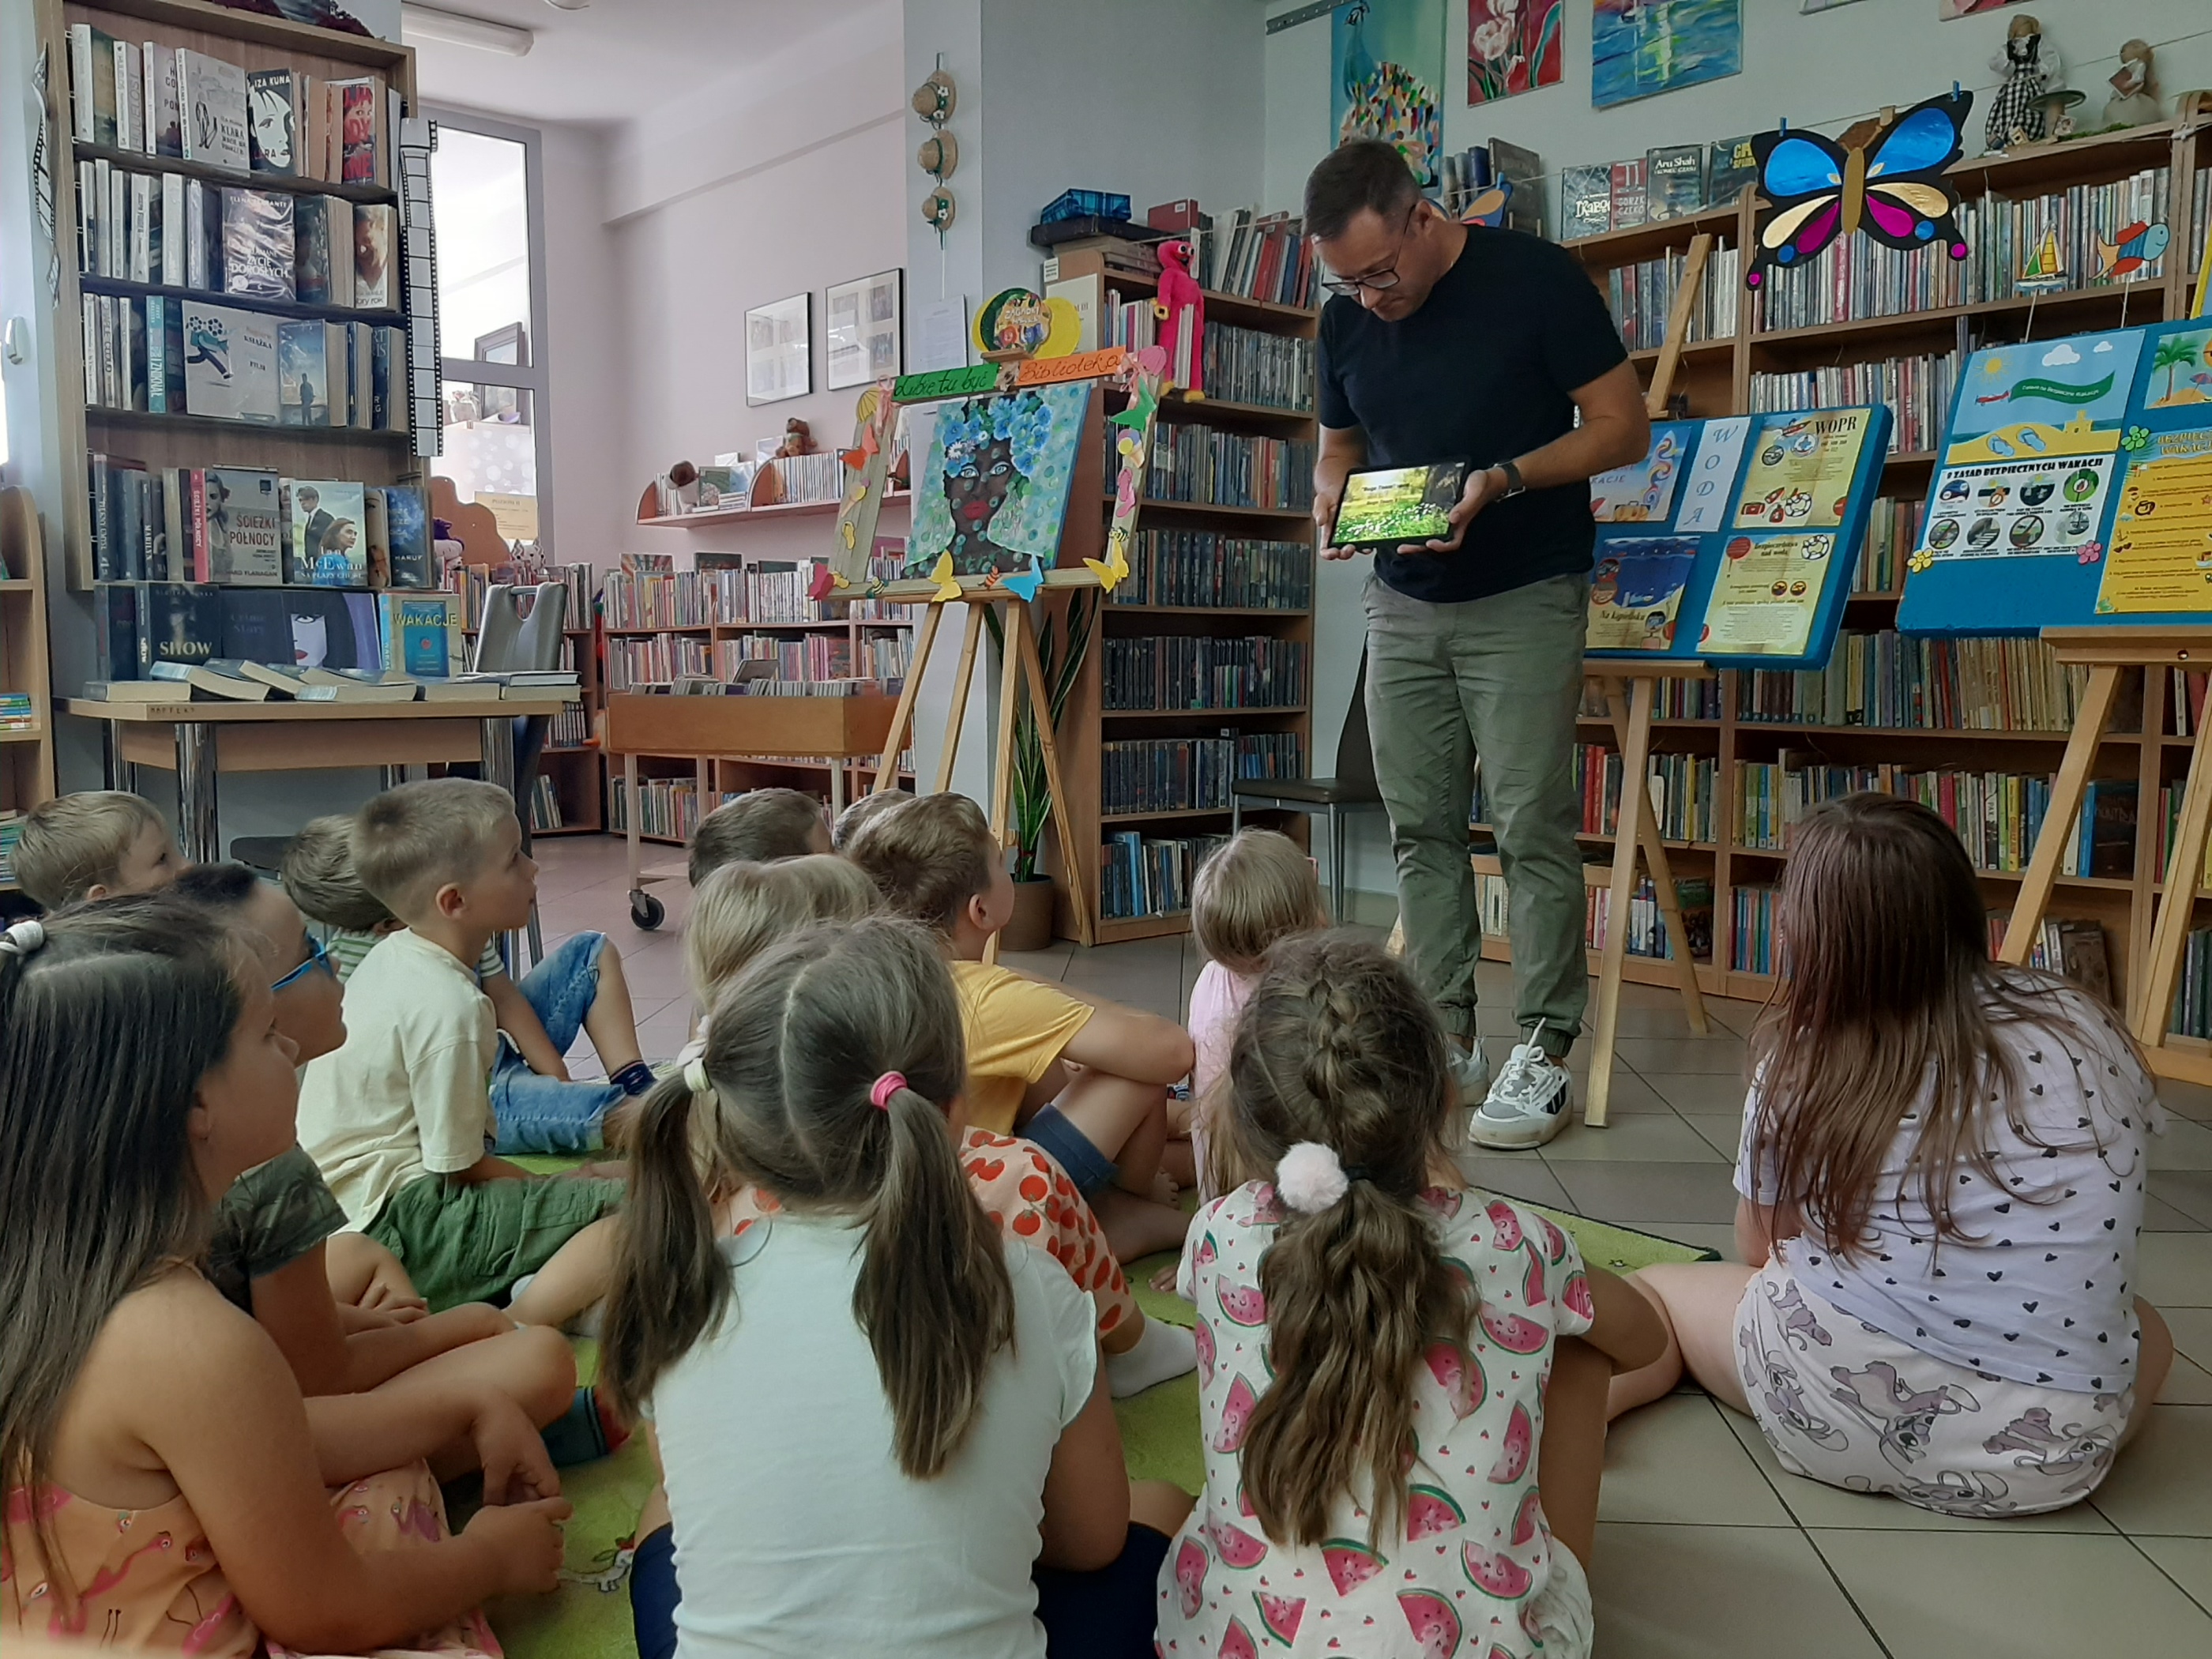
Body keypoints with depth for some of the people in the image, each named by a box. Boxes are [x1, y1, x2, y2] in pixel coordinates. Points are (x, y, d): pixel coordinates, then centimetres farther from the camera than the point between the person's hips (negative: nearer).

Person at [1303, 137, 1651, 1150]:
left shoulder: (1535, 279, -9)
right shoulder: (1346, 318, 5)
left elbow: (1624, 426, -8)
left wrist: (1504, 479, -23)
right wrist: (1332, 498, -7)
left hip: (1524, 599, -5)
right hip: (1402, 601, 5)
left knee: (1530, 822, -8)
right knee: (1421, 825, 4)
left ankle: (1543, 1050, 2)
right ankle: (1444, 1039, 13)